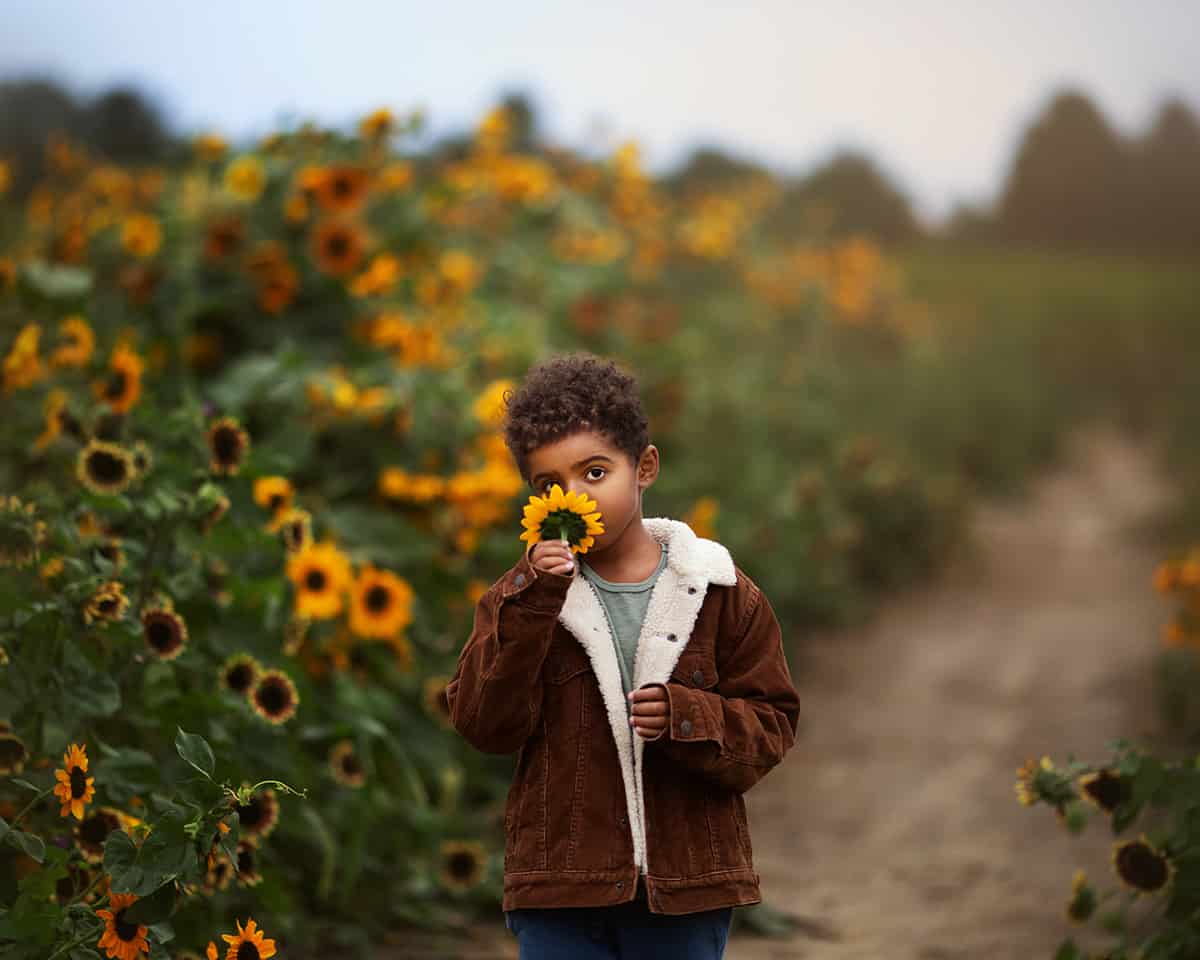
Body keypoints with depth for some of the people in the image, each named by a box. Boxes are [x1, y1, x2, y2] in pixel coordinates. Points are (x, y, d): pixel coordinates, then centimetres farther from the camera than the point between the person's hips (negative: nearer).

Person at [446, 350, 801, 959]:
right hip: (559, 887, 0)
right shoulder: (524, 597, 4)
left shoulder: (719, 592, 2)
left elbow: (770, 725, 3)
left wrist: (686, 718, -17)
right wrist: (530, 605, -18)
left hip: (687, 886, 0)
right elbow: (484, 725, -7)